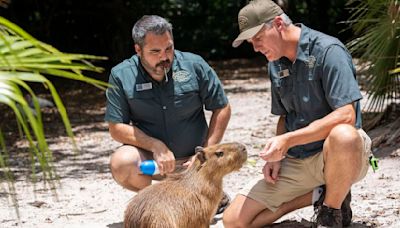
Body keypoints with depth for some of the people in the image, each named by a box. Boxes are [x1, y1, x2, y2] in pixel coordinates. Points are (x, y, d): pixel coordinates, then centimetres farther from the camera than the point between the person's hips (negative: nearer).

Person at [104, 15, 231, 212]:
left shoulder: (194, 65, -8)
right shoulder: (121, 76, -9)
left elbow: (222, 109, 0)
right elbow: (116, 127, -10)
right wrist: (156, 146, -24)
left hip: (192, 159, 0)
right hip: (150, 158, 0)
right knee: (122, 162, -32)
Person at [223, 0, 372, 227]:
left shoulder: (327, 50, -16)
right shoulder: (276, 64, 9)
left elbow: (345, 116, -25)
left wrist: (288, 140, -28)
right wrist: (277, 155, 0)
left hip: (337, 154, -6)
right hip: (297, 159, 7)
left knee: (342, 135, -44)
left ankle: (333, 210, -14)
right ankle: (318, 195, 8)